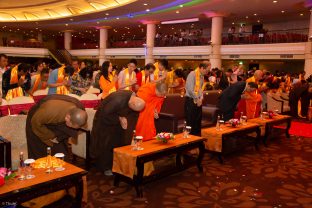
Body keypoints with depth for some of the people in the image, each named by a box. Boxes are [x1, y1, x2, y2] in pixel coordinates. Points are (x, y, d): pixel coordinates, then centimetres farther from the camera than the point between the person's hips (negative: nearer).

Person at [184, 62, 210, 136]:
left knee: (198, 123, 12)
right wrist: (197, 99, -11)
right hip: (191, 101, -8)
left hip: (198, 101, 8)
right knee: (190, 123, -1)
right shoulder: (192, 74, -14)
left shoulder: (202, 76, 11)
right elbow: (190, 89, -21)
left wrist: (201, 98, 3)